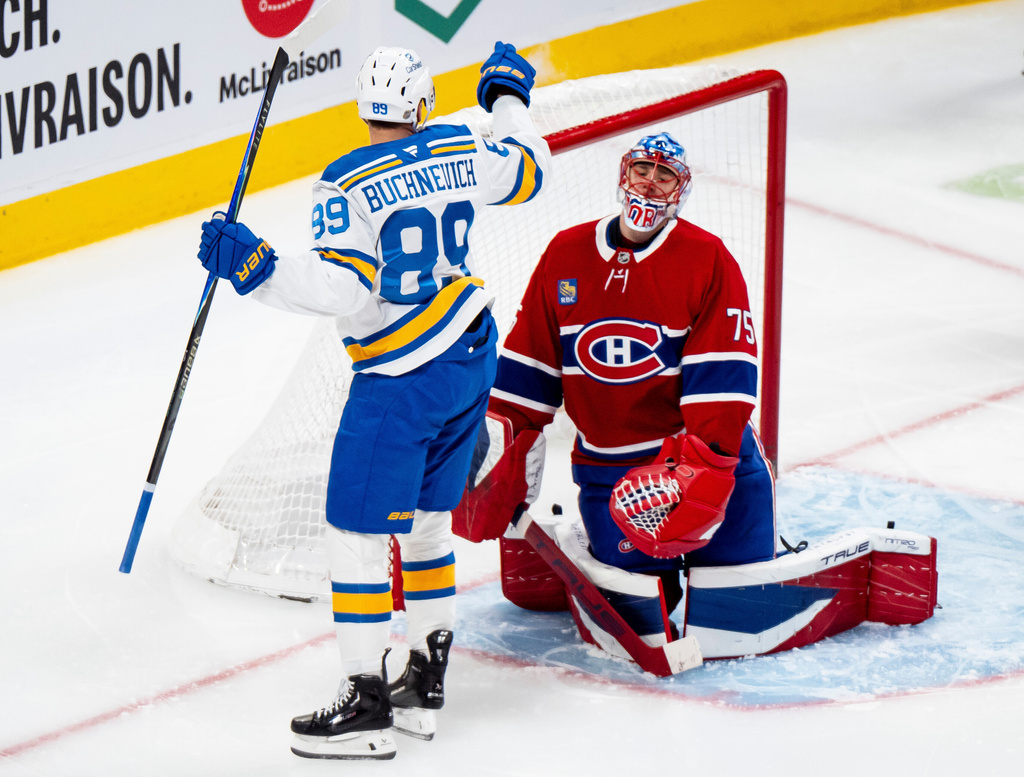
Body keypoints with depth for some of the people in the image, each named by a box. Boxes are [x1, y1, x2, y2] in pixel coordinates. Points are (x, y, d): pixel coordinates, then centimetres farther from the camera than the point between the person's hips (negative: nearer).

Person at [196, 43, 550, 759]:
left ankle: (367, 704, -1)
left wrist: (255, 267, -25)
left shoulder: (349, 185, -18)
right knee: (425, 518, 18)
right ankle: (426, 683, 24)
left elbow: (342, 288, -26)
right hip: (472, 355, 7)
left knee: (357, 530, -1)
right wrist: (508, 95, 36)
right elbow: (529, 168, 20)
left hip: (402, 378, -7)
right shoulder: (458, 152, 0)